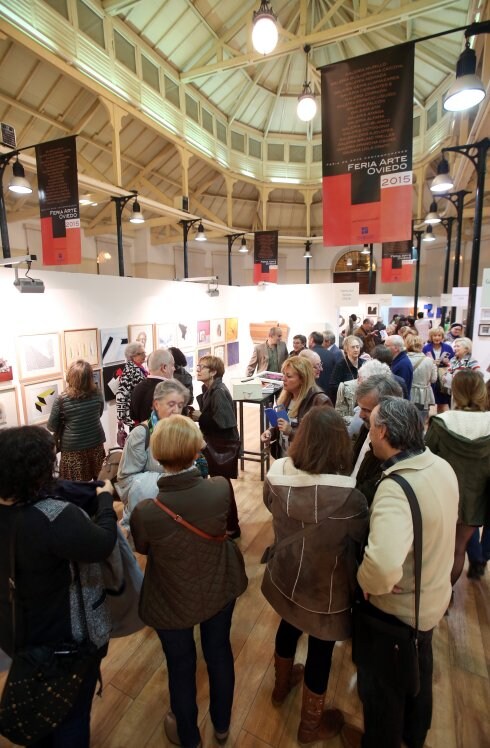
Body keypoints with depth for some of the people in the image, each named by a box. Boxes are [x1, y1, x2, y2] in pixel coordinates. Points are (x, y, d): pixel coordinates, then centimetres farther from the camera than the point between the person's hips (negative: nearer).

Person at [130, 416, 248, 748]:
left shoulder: (145, 513, -34)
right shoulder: (221, 488, -30)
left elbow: (143, 548, -9)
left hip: (172, 602, -2)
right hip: (220, 590, 2)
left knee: (181, 667, 26)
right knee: (219, 653, 29)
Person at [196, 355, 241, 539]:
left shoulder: (219, 392, -23)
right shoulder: (209, 389, 4)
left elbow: (223, 421, -29)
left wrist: (198, 417, -22)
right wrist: (198, 415, -5)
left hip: (223, 446, -9)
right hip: (214, 444, 9)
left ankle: (232, 527, 23)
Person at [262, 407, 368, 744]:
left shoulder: (277, 475, -21)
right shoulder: (348, 498, -35)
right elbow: (363, 540, -16)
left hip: (285, 576, 5)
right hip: (325, 591, -4)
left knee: (289, 626, 32)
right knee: (321, 650, 22)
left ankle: (282, 684, 61)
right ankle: (311, 724, 49)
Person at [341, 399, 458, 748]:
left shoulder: (396, 487, -38)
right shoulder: (442, 466, -11)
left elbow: (383, 565, -51)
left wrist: (367, 583, -28)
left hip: (396, 608, -8)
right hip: (433, 595, 8)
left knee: (382, 684, 22)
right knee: (418, 669, 33)